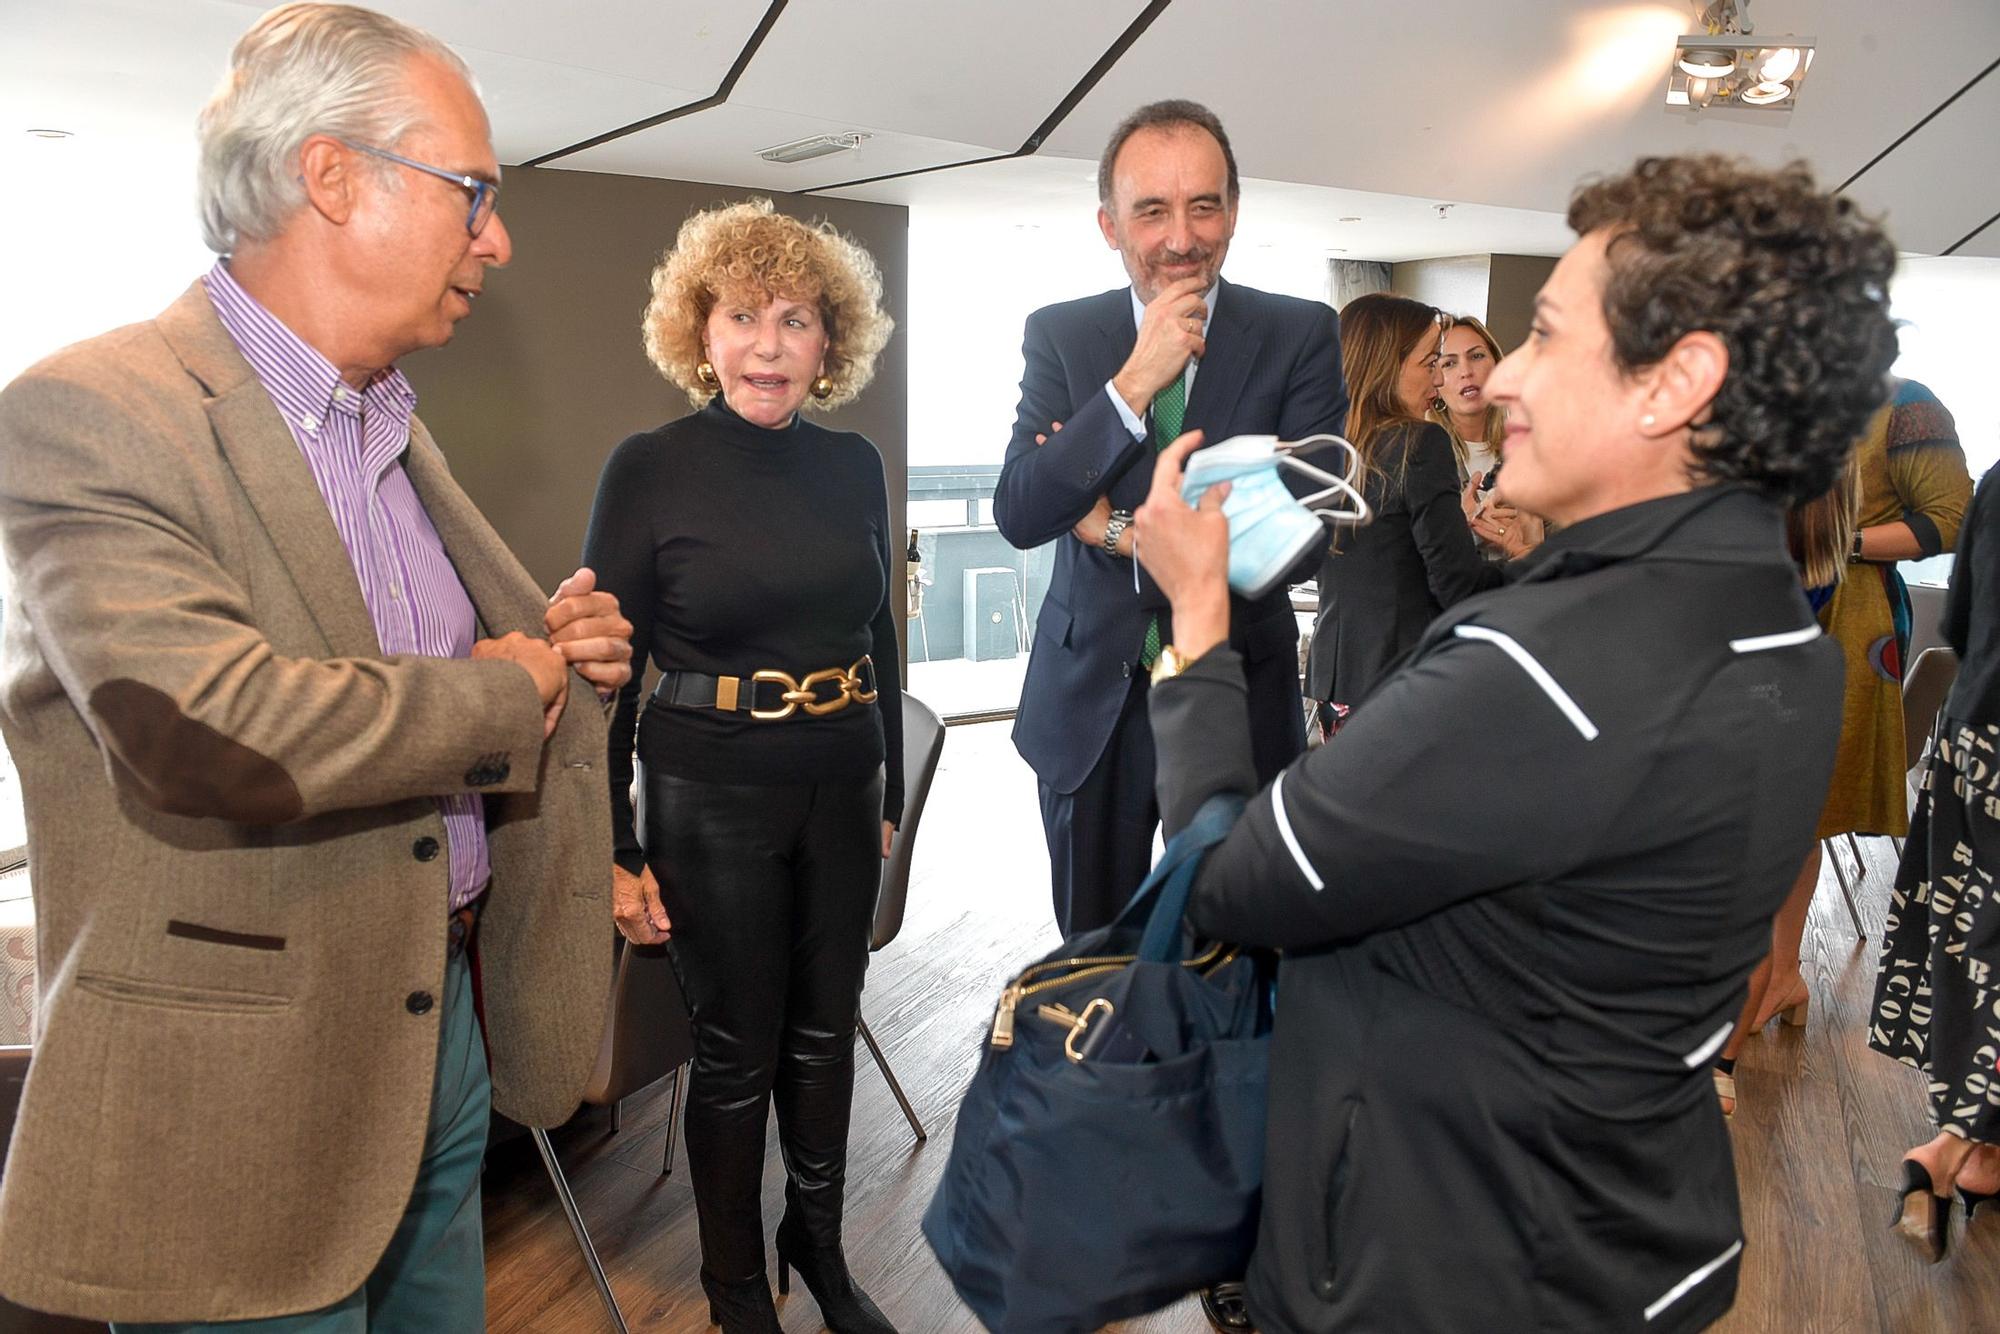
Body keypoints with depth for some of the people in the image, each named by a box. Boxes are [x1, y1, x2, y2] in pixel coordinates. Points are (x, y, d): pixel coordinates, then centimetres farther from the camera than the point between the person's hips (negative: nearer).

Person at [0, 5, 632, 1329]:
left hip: (444, 1032, 8)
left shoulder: (395, 425, 11)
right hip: (246, 1099, -7)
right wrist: (505, 694, -17)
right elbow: (207, 722, -31)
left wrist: (558, 641, -1)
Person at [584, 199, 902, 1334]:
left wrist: (890, 792, 13)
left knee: (826, 1028, 17)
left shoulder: (854, 466, 4)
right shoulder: (649, 470, -9)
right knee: (738, 1050, 9)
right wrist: (614, 848, -10)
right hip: (710, 798, -4)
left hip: (842, 789, 4)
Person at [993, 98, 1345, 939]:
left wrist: (1124, 532, -13)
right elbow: (1018, 516, -13)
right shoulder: (1058, 335, -2)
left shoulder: (1301, 335, -5)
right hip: (1088, 703, 2)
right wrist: (1133, 383, -22)